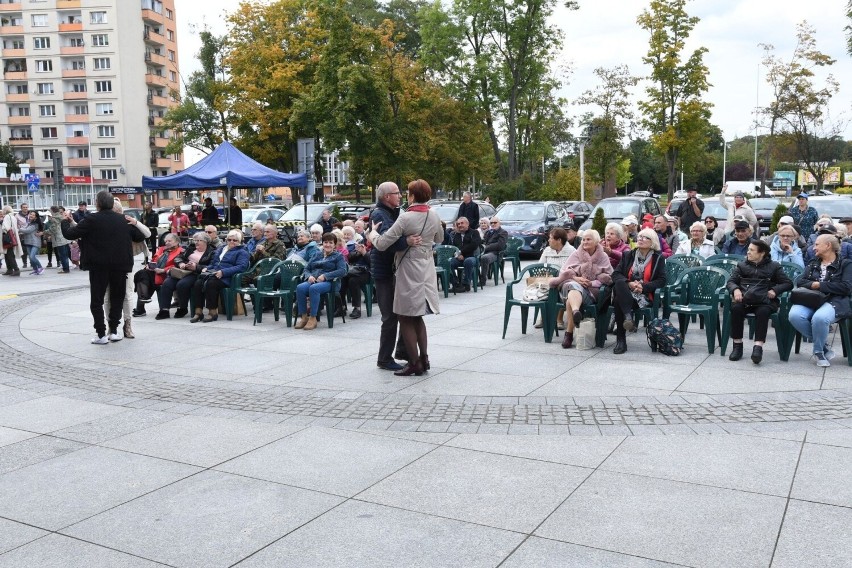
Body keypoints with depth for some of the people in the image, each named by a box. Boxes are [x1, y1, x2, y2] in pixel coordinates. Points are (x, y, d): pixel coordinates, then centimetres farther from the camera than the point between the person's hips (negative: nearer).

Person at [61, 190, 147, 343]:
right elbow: (140, 237, 9)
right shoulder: (124, 220, 2)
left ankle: (101, 334, 4)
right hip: (120, 266, 3)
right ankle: (114, 331, 14)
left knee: (97, 300, 7)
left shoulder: (91, 220, -9)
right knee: (117, 298, 15)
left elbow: (69, 234, -6)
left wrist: (66, 220, 13)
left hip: (98, 266, -3)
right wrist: (135, 224, 26)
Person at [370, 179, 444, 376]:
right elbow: (439, 240, 20)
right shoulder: (434, 216, 2)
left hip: (409, 272, -7)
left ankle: (415, 363, 5)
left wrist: (372, 232, 2)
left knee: (406, 319, 4)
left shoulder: (406, 218, -18)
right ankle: (424, 358, 17)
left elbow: (382, 244, -17)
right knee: (417, 317, 18)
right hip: (427, 270, 7)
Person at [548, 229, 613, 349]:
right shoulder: (576, 255, 21)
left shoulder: (603, 257, 18)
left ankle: (569, 332, -45)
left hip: (591, 290, -1)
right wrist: (575, 278, -9)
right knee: (574, 286, -40)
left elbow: (608, 277, 7)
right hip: (572, 283, 1)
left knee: (570, 298, -37)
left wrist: (592, 283, -9)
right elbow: (564, 271, 11)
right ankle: (576, 311, -70)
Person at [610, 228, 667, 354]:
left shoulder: (658, 258, 11)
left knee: (619, 302, -34)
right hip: (626, 292, 3)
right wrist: (629, 283, -13)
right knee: (619, 283, -34)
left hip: (645, 295, -3)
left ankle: (621, 340, -33)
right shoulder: (628, 255, 18)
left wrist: (643, 287, -15)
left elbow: (662, 280, 1)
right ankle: (628, 316, -43)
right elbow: (615, 274, 7)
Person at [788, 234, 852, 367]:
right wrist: (813, 285, -7)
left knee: (819, 318, -39)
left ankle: (818, 351, -10)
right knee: (795, 315, -31)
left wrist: (820, 285, -6)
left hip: (833, 301, -4)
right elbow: (800, 282, 13)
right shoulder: (812, 264, 26)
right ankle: (824, 344, -9)